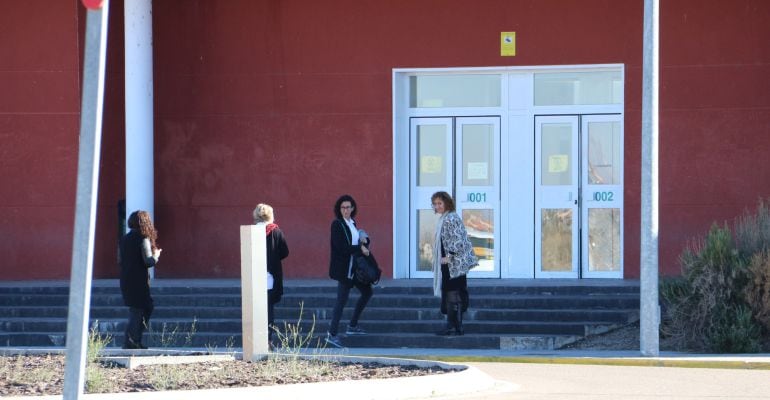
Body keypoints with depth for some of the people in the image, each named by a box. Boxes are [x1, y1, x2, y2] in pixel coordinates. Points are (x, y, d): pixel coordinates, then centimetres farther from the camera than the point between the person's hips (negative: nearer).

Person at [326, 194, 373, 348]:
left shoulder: (352, 223, 12)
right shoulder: (337, 224, -12)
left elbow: (357, 241, 18)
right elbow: (341, 247, -20)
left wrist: (364, 240, -4)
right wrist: (360, 249, -18)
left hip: (355, 267, 9)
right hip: (343, 268, -9)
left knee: (367, 292, 15)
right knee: (342, 300, -9)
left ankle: (352, 326, 24)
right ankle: (332, 334, -6)